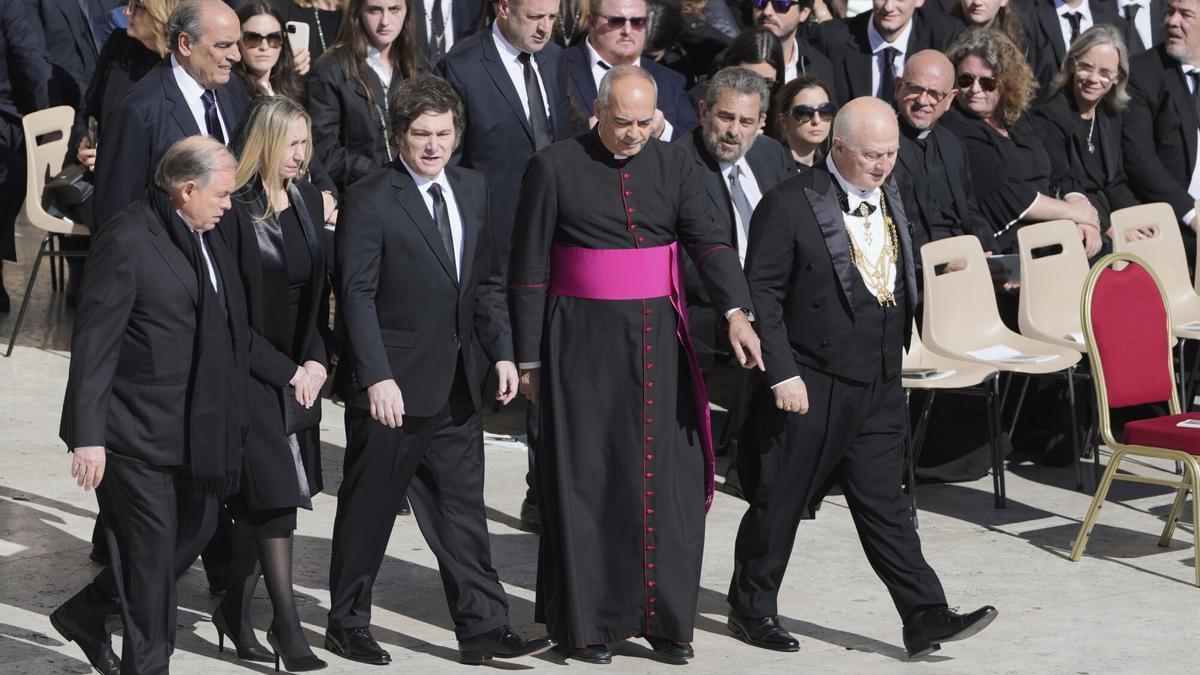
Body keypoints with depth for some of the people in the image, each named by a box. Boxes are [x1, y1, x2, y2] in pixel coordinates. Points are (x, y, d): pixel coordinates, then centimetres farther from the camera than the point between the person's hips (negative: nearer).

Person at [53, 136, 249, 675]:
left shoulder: (200, 234, 9)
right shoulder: (127, 243, -19)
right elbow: (93, 346, -19)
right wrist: (87, 437, -22)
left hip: (193, 424, 9)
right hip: (137, 429, -9)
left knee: (197, 530, 16)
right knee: (152, 549, 0)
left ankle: (85, 614, 31)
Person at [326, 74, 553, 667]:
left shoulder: (471, 189, 9)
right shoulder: (370, 200, -11)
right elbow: (357, 295, -14)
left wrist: (502, 352, 6)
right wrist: (377, 378, -21)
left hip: (457, 387, 6)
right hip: (393, 387, -6)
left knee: (462, 508, 8)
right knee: (368, 508, 7)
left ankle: (482, 628, 11)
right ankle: (347, 624, 20)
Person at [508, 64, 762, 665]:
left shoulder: (673, 166, 6)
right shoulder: (554, 168, -3)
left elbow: (707, 241, -6)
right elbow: (528, 271, -1)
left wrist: (736, 311, -23)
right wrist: (529, 359, -3)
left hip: (658, 342, 3)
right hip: (582, 344, -3)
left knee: (670, 477, 3)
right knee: (586, 481, 2)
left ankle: (666, 618, 13)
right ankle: (585, 622, 12)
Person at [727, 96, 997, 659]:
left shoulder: (888, 198, 10)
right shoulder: (789, 205, -13)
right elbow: (762, 294, -13)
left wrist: (896, 349, 15)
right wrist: (782, 374, -16)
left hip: (879, 385, 6)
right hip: (809, 387, -6)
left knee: (883, 502, 6)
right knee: (780, 502, 6)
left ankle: (926, 618, 2)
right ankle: (751, 609, 21)